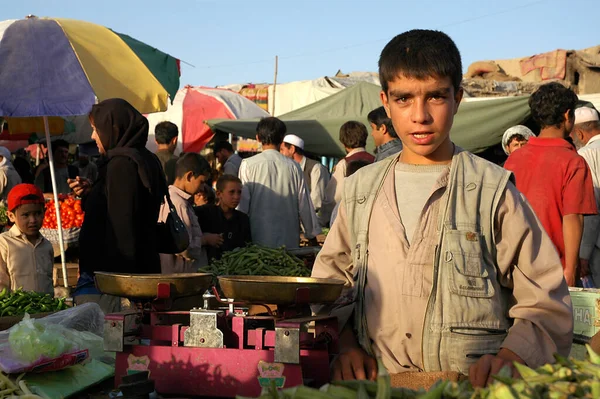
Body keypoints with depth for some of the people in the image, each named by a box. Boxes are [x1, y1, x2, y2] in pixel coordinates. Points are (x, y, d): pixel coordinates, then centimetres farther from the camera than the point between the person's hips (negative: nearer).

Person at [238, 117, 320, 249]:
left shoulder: (248, 165, -4)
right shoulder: (293, 166, 1)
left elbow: (242, 205, -4)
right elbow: (304, 204, 6)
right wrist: (312, 235, 16)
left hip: (258, 239, -1)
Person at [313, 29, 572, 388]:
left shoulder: (492, 190, 5)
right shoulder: (361, 189, 16)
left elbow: (546, 303, 5)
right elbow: (331, 279, 24)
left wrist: (509, 356, -13)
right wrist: (344, 341, 6)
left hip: (472, 386, -2)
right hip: (377, 384, 3)